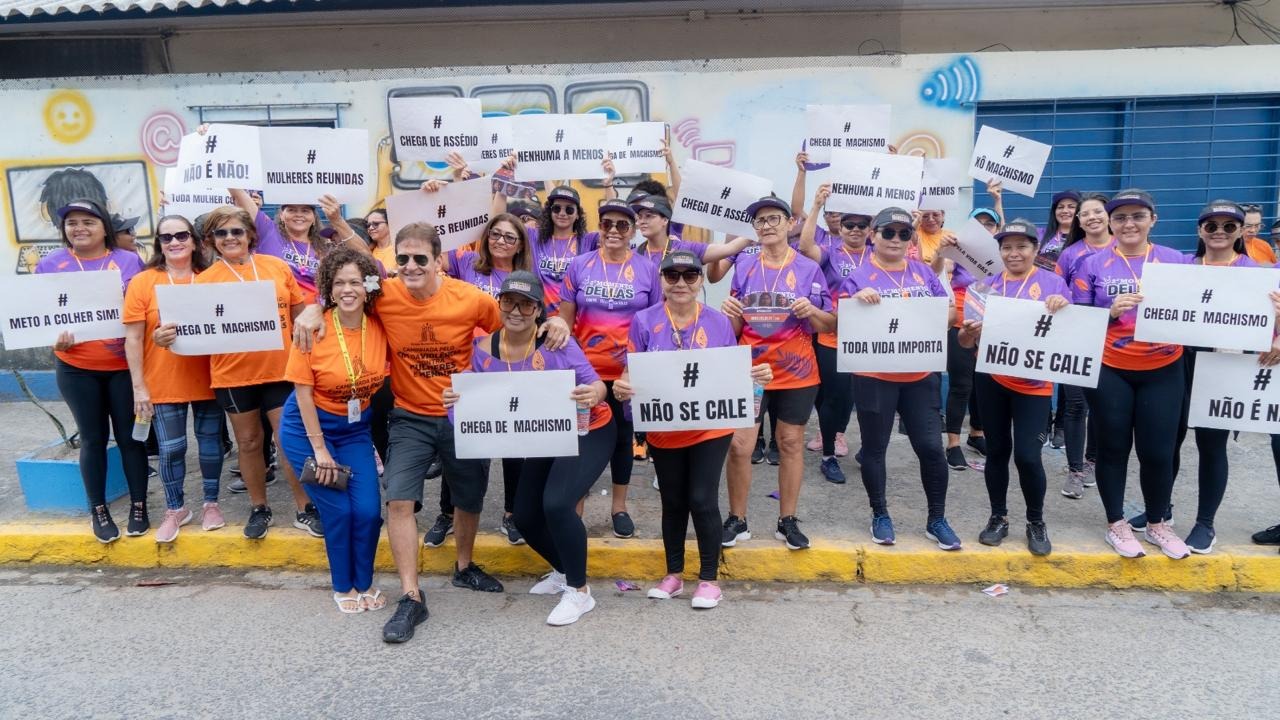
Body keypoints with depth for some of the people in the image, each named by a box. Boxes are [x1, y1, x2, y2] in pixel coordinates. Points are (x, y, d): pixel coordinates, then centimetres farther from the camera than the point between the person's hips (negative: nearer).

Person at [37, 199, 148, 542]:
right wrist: (55, 337, -13)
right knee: (92, 437, 8)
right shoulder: (50, 264, 2)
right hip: (75, 368, 1)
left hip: (125, 365, -1)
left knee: (129, 435, 5)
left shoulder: (130, 261, 0)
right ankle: (98, 510, 22)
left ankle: (139, 505, 19)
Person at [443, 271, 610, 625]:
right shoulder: (484, 350, -9)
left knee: (557, 504, -24)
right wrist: (458, 400, -25)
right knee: (525, 517, 11)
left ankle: (579, 591, -3)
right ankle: (564, 571, 40)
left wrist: (593, 394, -46)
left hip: (587, 433, -6)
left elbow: (594, 383, -23)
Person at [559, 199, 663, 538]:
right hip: (585, 370, 0)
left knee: (623, 436, 12)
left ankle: (619, 507, 27)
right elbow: (565, 319, 4)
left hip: (629, 372, 0)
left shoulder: (647, 269, 0)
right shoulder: (579, 265, 0)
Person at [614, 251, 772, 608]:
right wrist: (622, 388, -25)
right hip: (664, 431, 1)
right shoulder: (644, 322, -5)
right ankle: (673, 574, 32)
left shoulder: (719, 323, -4)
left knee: (702, 500, -3)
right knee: (673, 502, 14)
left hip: (710, 429, -1)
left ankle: (709, 579, 16)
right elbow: (632, 374, -3)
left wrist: (756, 376, -18)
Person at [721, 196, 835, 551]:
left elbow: (830, 325, 0)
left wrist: (811, 311, -20)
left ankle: (788, 521, 21)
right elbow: (735, 329, 8)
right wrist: (729, 312, -14)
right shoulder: (744, 268, 4)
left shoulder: (809, 269, -1)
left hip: (796, 371, -1)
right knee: (738, 445, -3)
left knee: (791, 444, 8)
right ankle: (737, 520, 13)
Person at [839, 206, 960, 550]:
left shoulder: (924, 272, 9)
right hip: (874, 376, -3)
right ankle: (880, 516, 24)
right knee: (874, 447, 7)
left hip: (920, 375, 3)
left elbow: (949, 312, 11)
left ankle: (937, 519, 19)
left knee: (931, 447, 3)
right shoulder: (859, 277, -1)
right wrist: (856, 300, -23)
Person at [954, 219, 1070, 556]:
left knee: (1027, 454, -7)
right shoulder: (987, 283, 6)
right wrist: (968, 333, -19)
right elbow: (968, 344, 4)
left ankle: (1036, 522, 15)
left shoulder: (1052, 282, 0)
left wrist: (1063, 307, -25)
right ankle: (998, 518, 25)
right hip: (991, 378, 3)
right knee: (997, 450, 10)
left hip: (1033, 382, -2)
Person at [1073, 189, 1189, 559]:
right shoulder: (1093, 265, 0)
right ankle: (1116, 524, 21)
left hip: (1163, 371, 1)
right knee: (1113, 447, 7)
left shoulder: (1176, 260, 4)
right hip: (1109, 371, -1)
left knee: (1158, 450, 5)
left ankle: (1157, 524, 26)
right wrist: (1111, 311, -18)